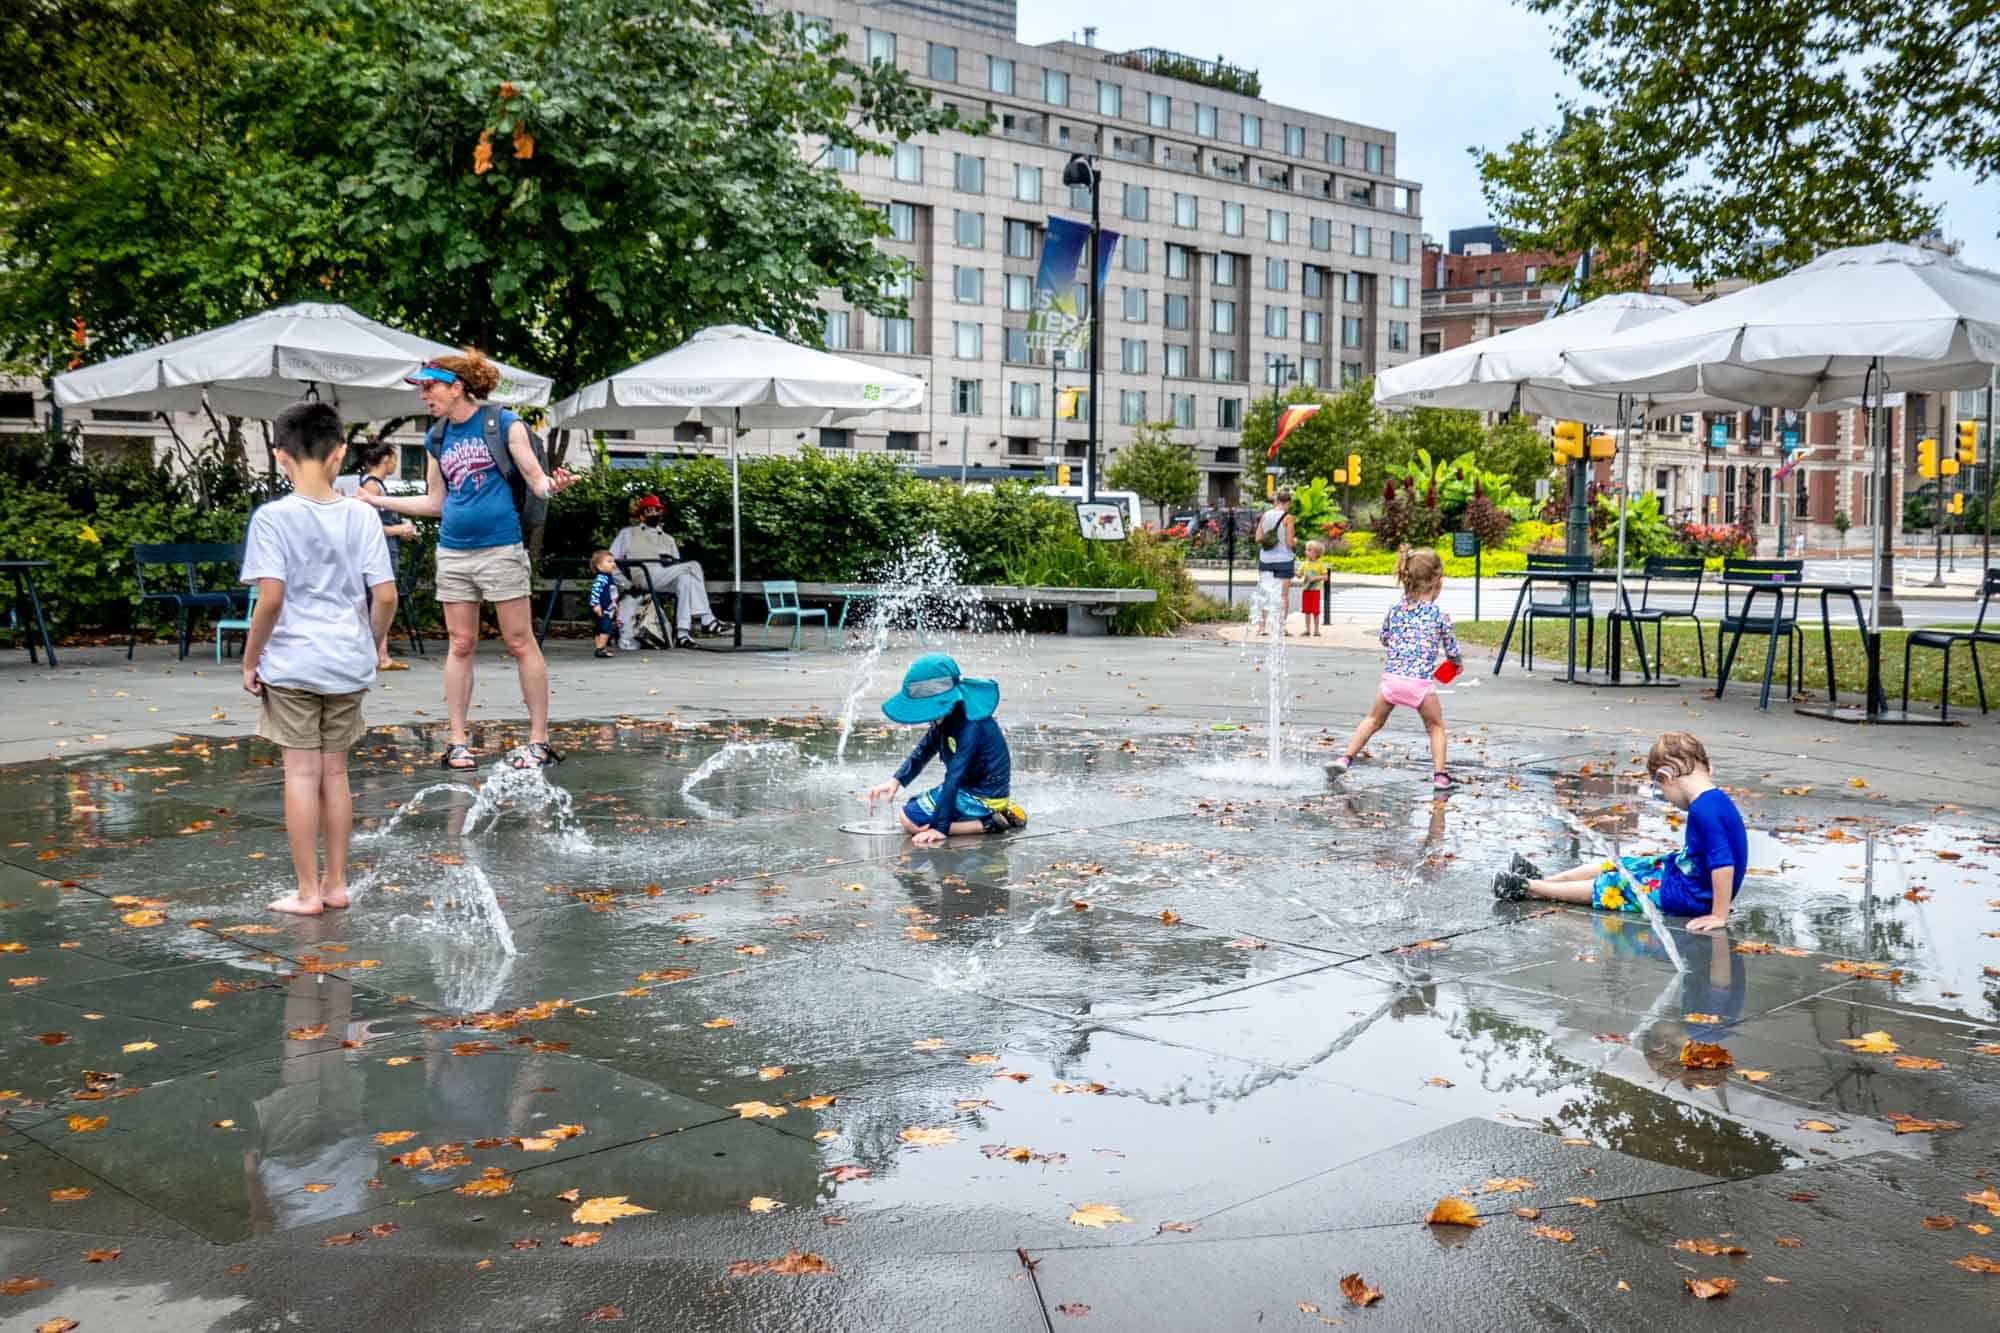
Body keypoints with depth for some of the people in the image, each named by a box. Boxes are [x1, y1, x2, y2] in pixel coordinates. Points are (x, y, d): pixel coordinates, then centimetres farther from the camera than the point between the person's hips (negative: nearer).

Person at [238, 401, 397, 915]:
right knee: (335, 771, 13)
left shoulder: (272, 517, -10)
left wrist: (250, 659, -3)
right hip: (348, 664, 3)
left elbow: (270, 598, -15)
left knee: (301, 773, 2)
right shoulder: (362, 516, -1)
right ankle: (335, 883, 20)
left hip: (291, 664, -3)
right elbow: (385, 596, -3)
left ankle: (307, 891, 8)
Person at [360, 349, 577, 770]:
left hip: (500, 549, -5)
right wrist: (376, 500, 16)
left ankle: (539, 740, 4)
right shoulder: (437, 439, 11)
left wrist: (551, 484, -28)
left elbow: (536, 479, -5)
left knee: (520, 643, -1)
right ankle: (458, 740, 14)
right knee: (460, 645, 8)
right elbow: (434, 503, 18)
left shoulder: (504, 423, -5)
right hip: (453, 553, 5)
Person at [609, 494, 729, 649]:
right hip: (641, 576, -5)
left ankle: (681, 634, -38)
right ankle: (706, 620, -29)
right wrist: (627, 584, -1)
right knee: (693, 566, -25)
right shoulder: (628, 533, 25)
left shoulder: (668, 539, 34)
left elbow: (677, 567, 25)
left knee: (685, 578, -32)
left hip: (665, 580, 5)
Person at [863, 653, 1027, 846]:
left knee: (910, 820, -13)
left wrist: (940, 828, -29)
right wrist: (895, 781, -2)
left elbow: (954, 778, -30)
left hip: (984, 796, -10)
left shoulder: (971, 726, -28)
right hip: (970, 785, 10)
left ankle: (989, 823, -11)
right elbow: (925, 749, 10)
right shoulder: (948, 715, -1)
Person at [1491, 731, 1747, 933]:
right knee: (1621, 866, 17)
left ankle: (1528, 888, 12)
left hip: (1693, 895, -9)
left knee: (1611, 885, 1)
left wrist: (1719, 915, -30)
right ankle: (1542, 880, 28)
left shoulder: (1703, 809, -30)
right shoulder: (1714, 797, 1)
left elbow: (1723, 863, -35)